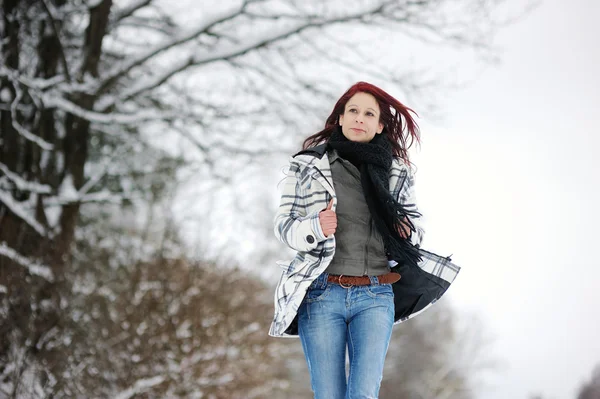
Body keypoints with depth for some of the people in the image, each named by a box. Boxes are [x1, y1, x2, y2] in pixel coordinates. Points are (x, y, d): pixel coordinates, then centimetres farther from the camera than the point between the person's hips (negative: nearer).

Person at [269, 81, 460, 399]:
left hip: (375, 297, 1)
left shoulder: (397, 172, 10)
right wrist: (315, 228, -18)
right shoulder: (307, 164, 4)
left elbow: (415, 225, 19)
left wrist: (407, 230, -5)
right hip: (321, 295, -1)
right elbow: (284, 224, 3)